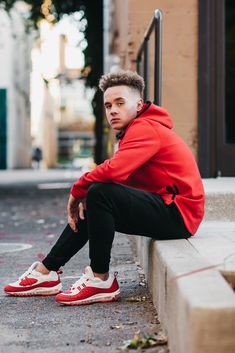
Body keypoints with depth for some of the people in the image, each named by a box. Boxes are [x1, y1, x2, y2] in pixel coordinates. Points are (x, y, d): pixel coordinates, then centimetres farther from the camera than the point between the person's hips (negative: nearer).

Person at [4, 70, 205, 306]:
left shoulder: (146, 128, -16)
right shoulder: (135, 130, 18)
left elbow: (114, 170, -30)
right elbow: (118, 176, 13)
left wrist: (77, 191, -13)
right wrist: (83, 198, -6)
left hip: (177, 213, -11)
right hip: (168, 210, 11)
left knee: (100, 194, -24)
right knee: (88, 209, 16)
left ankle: (101, 281, -14)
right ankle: (46, 272, 16)